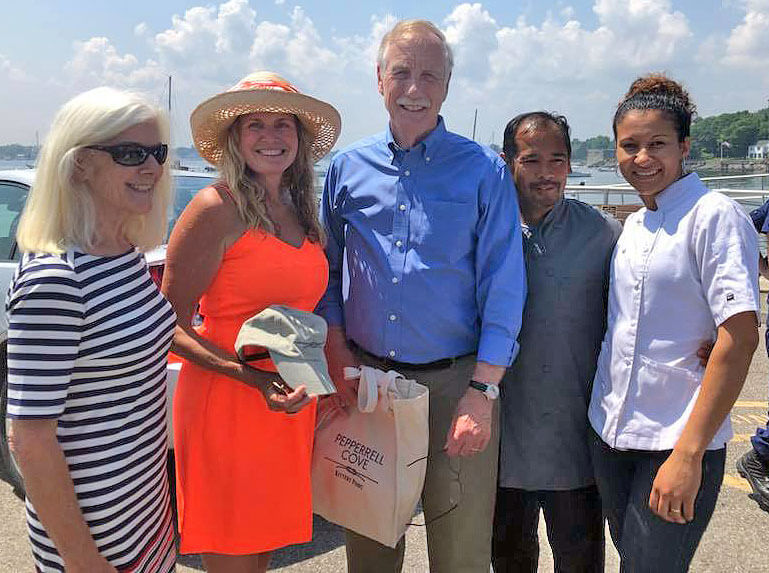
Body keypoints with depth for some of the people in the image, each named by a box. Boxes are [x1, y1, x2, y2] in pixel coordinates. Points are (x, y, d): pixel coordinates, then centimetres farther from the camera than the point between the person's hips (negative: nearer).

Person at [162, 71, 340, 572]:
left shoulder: (300, 212, 10)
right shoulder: (216, 209, -12)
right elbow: (172, 328, -12)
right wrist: (253, 377, -23)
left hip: (291, 407, 7)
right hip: (226, 405, -6)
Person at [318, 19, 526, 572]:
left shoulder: (484, 170, -3)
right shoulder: (348, 168, 6)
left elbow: (503, 288, -5)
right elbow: (328, 271, 12)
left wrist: (482, 391, -11)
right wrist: (338, 351, -1)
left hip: (454, 382, -2)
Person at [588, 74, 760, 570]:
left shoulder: (715, 217, -12)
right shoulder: (633, 226, 10)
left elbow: (739, 339, -18)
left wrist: (688, 454, -20)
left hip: (679, 441, -6)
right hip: (611, 435, 7)